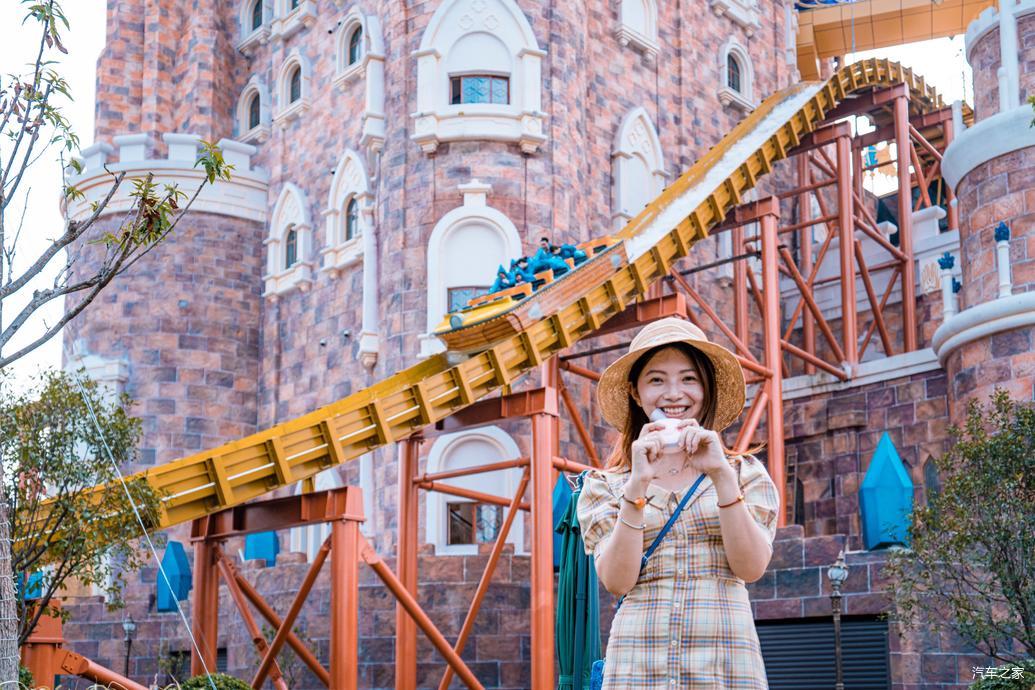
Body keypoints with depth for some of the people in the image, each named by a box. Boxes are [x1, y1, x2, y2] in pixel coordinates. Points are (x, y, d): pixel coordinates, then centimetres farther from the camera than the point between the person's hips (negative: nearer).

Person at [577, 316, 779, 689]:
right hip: (636, 659, 0)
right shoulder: (604, 486, 8)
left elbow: (752, 567, -5)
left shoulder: (745, 473, 8)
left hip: (726, 659, 0)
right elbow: (616, 580, -5)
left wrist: (721, 475, -14)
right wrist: (637, 486, -15)